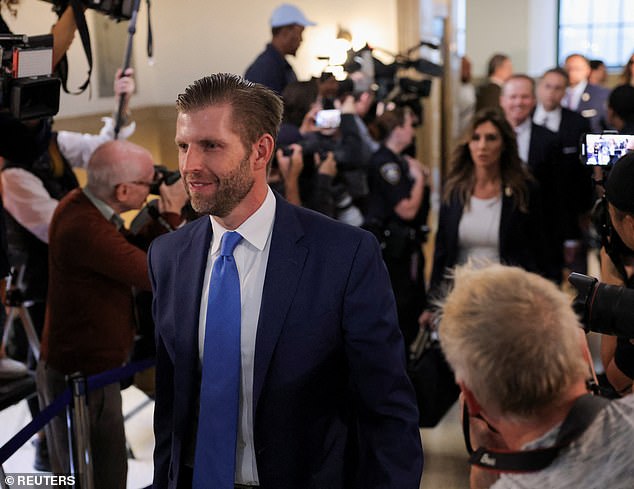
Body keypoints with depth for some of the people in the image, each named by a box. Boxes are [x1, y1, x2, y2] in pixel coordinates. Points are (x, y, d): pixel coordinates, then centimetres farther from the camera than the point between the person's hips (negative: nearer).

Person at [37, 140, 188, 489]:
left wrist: (163, 217, -2)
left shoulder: (81, 204, 3)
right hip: (80, 377, -10)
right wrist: (173, 216, -15)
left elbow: (133, 254, 10)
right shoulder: (85, 228, -30)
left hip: (88, 367, 10)